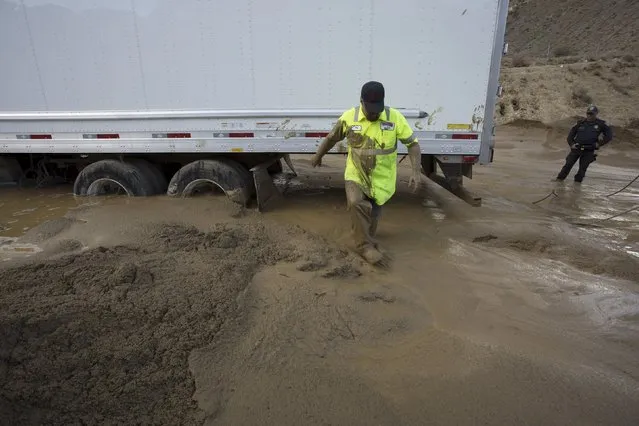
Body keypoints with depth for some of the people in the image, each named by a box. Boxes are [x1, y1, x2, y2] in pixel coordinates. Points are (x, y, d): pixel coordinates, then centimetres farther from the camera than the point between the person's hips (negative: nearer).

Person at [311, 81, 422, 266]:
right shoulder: (349, 117, -8)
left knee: (372, 215, 13)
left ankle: (367, 244, 41)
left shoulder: (395, 117, -11)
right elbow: (332, 138, 8)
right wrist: (318, 156, 21)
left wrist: (416, 171, -19)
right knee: (357, 204, -27)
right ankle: (366, 246, -12)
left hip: (381, 179, 1)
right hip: (355, 175, -1)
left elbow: (412, 144, -8)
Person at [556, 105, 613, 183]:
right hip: (576, 148, 1)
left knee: (583, 167, 1)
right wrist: (571, 143, -1)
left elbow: (609, 135, 4)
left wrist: (599, 144, -5)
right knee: (568, 164, -1)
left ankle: (577, 181, 10)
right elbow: (571, 133, 12)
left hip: (589, 151, -1)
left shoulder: (600, 124, 1)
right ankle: (560, 178, 5)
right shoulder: (581, 123, 6)